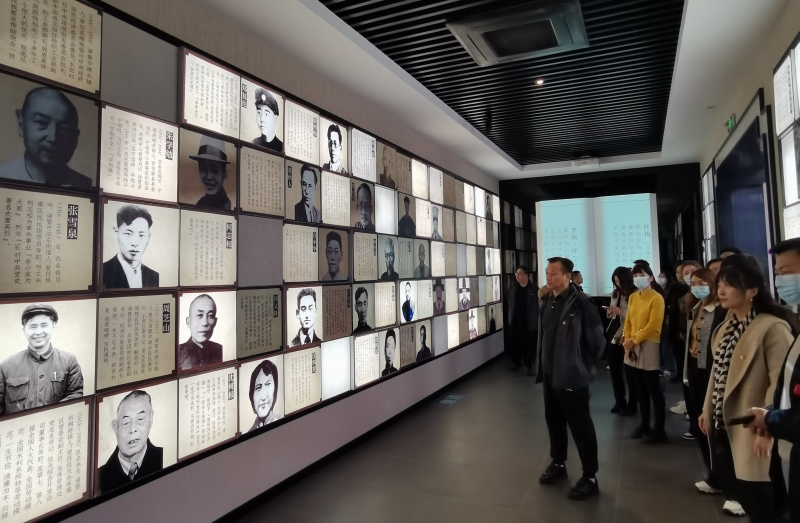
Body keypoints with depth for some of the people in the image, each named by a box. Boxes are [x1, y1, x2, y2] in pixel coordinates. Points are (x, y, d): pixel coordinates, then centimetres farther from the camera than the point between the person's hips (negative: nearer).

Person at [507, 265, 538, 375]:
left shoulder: (534, 289, -9)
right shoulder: (514, 288, 6)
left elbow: (538, 306, -9)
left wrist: (536, 322, -12)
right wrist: (510, 317, 9)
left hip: (528, 322, -5)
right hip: (514, 321, 5)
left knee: (528, 344, 3)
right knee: (514, 343, 12)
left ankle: (529, 365, 15)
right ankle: (516, 362, 29)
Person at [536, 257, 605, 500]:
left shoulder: (580, 303, -18)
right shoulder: (547, 301, 4)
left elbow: (596, 339, -13)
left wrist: (584, 365, -3)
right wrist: (542, 364, 12)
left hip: (572, 376, -7)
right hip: (550, 374, 7)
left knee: (580, 426, 4)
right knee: (554, 421, 19)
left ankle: (590, 478, 19)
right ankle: (558, 463, 37)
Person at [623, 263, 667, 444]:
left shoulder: (657, 298, -10)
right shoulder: (632, 297, 11)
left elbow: (653, 325, -15)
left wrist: (635, 340, -14)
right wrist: (627, 341, 0)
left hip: (648, 346, -7)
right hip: (633, 347, 7)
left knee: (653, 389, -2)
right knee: (641, 389, 13)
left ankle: (659, 430, 6)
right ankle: (644, 424, 23)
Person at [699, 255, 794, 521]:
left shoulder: (773, 327, -18)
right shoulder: (728, 324, 9)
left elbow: (780, 382, -20)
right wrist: (708, 409, 14)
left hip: (751, 430, -8)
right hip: (724, 423, 8)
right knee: (732, 487, 18)